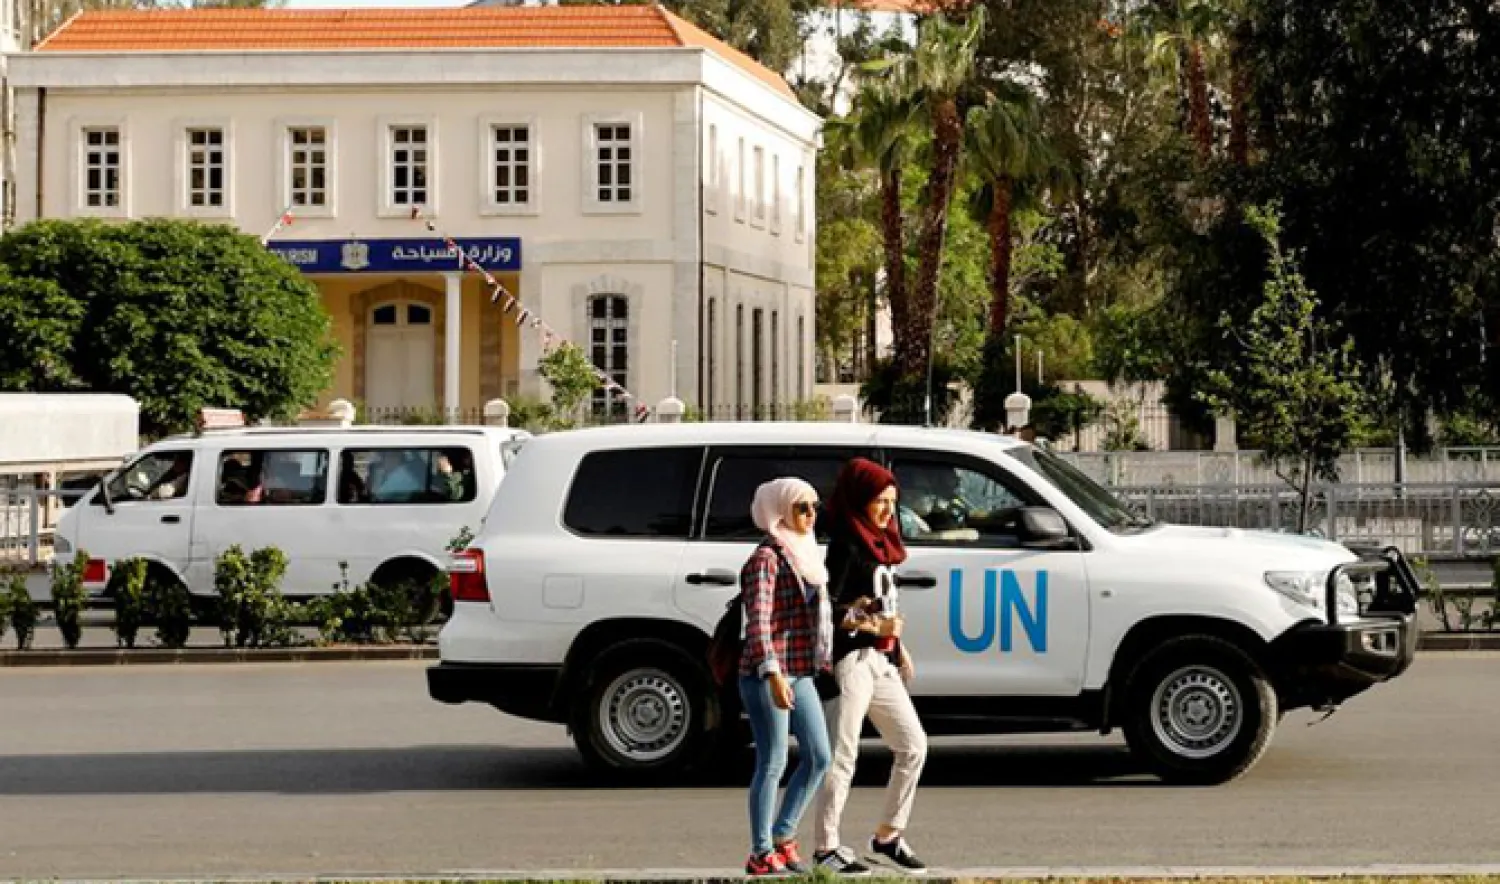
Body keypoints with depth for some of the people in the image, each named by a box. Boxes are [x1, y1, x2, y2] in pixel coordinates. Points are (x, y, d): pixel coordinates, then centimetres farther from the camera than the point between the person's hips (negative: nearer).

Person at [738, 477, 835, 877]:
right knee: (773, 762, -4)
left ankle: (783, 837, 21)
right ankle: (761, 854, 4)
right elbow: (758, 622, -20)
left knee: (819, 757, 9)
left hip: (801, 673, 9)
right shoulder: (766, 559, -12)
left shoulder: (802, 555, 16)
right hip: (766, 674, -9)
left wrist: (825, 660, 22)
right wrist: (773, 674, -29)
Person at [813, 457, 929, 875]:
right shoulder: (846, 546, -10)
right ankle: (827, 846, -3)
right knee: (843, 754, -8)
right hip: (853, 660, -9)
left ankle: (888, 836, 18)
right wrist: (873, 626, -22)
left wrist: (899, 647, 20)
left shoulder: (879, 542, 16)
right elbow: (829, 608, -18)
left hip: (882, 661, 9)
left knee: (913, 745, 10)